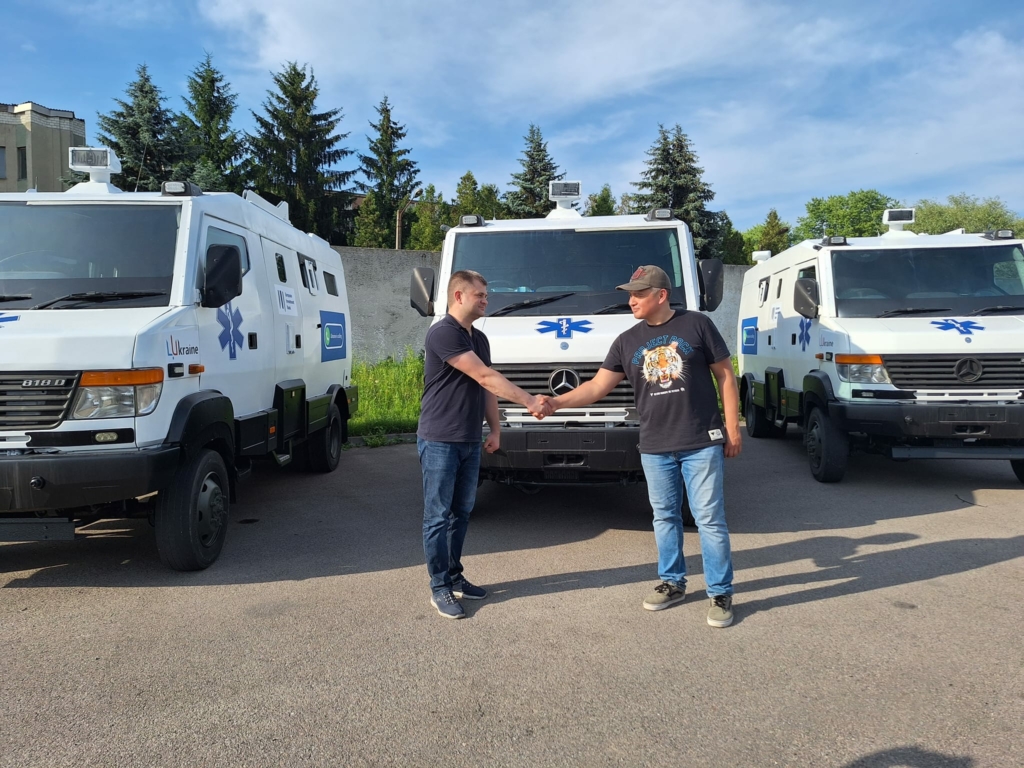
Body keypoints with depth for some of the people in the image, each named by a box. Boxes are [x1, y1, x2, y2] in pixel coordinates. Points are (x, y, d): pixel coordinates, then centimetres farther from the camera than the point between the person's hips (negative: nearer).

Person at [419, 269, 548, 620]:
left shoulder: (479, 338, 13)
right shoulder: (442, 333, -16)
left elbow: (487, 388, 17)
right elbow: (485, 377, -21)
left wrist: (495, 429, 11)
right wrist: (528, 400, -20)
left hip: (470, 442, 8)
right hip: (440, 442, -8)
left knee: (461, 513, 14)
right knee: (438, 516, 1)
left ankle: (454, 576, 26)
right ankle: (439, 588, 10)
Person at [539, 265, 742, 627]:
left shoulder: (697, 325, -3)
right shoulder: (627, 341, 5)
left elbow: (726, 376, 1)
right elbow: (598, 386, 1)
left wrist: (732, 428, -3)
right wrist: (556, 402, -13)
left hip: (702, 443, -3)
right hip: (654, 447, 4)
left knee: (710, 519, 1)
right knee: (665, 517, 13)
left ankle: (721, 593, 14)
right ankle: (672, 583, 29)